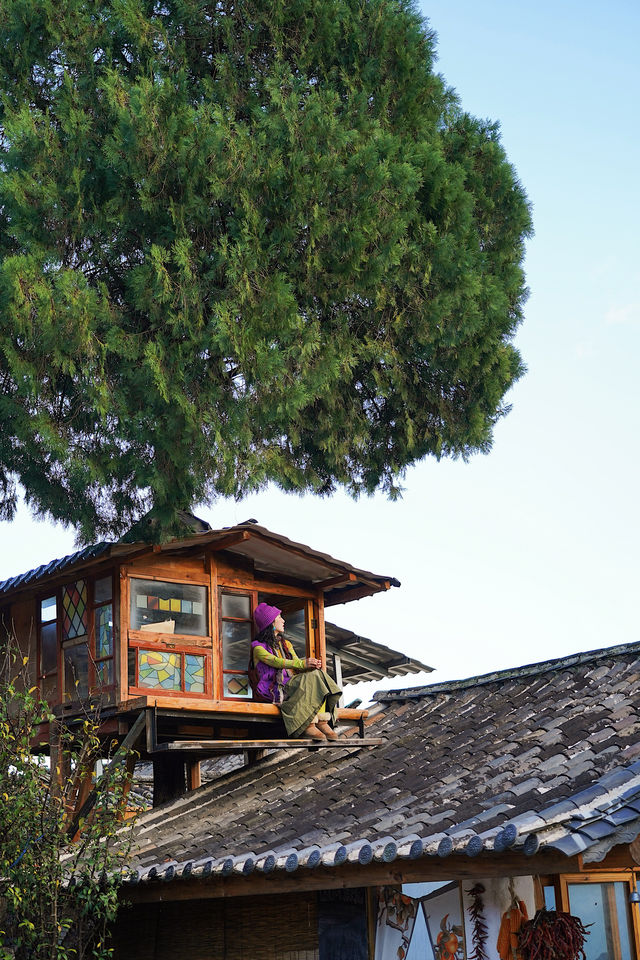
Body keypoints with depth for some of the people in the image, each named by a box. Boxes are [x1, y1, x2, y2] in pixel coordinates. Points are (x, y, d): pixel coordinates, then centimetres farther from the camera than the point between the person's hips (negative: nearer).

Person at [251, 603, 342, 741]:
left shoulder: (286, 644, 25)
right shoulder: (258, 647, 1)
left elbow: (297, 666, 12)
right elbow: (276, 662, -17)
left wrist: (312, 665, -13)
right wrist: (303, 663, -29)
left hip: (291, 685, 6)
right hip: (273, 690, -6)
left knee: (316, 673, -22)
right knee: (308, 679, -30)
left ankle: (323, 721, -32)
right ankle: (308, 726, -39)